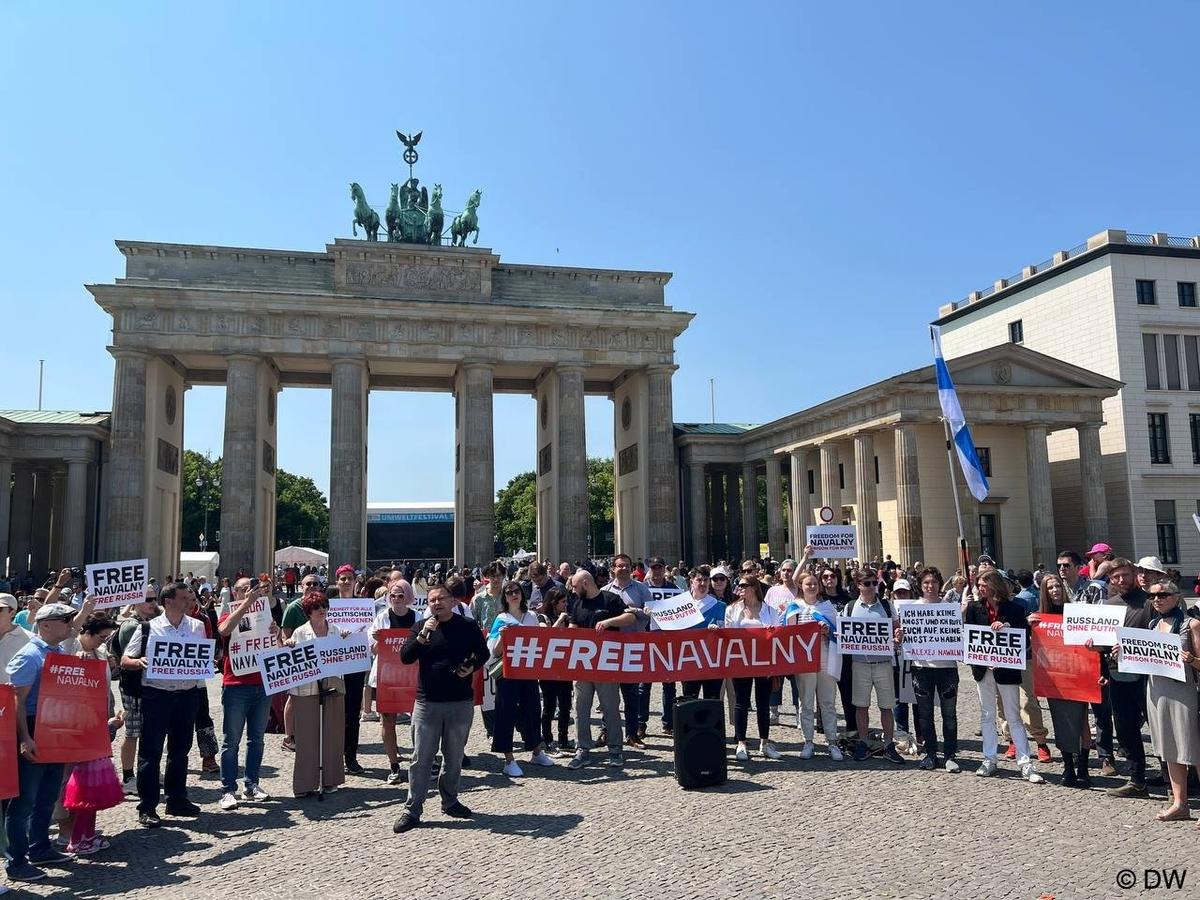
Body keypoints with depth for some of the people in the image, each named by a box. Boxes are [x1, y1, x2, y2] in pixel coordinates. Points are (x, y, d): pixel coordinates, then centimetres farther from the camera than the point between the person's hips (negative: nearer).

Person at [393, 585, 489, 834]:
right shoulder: (421, 626, 3)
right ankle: (412, 810, 9)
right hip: (427, 701, 0)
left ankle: (450, 801, 29)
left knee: (454, 756, 13)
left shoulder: (468, 626, 2)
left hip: (461, 702, 1)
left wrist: (472, 667, -10)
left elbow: (483, 653, 9)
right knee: (421, 758, 1)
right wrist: (423, 635, -19)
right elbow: (405, 657, -6)